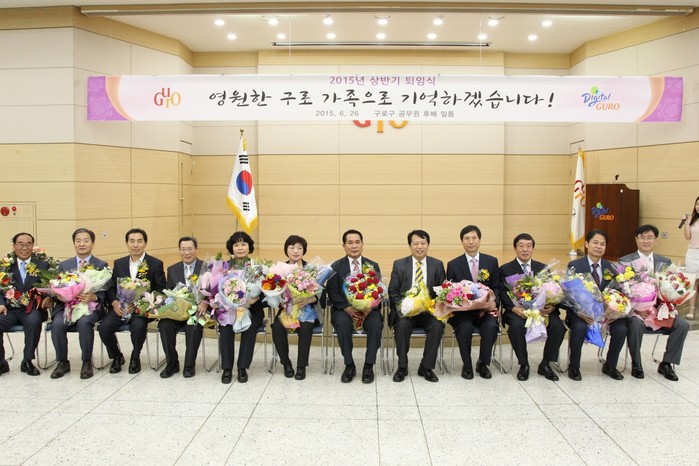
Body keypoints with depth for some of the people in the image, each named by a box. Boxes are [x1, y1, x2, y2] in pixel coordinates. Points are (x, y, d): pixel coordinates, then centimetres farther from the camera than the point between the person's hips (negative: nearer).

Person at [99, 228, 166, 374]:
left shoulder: (156, 264, 2)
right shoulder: (119, 263, 14)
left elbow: (160, 290, -2)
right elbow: (111, 287, 14)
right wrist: (114, 302, -8)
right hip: (120, 307, 4)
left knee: (138, 326, -34)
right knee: (104, 326, -23)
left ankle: (135, 358, -3)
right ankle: (117, 357, 7)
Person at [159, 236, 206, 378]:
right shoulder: (172, 270, 15)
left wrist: (204, 303, -23)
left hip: (197, 309, -3)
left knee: (194, 327, -33)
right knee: (164, 324, -25)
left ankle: (189, 365, -13)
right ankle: (172, 364, -7)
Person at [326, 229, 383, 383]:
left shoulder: (373, 266, 10)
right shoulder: (336, 266, 6)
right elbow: (332, 293, -2)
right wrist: (347, 308, -19)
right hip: (344, 309, -1)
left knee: (376, 323, -31)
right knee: (342, 323, -34)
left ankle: (369, 366, -15)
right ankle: (349, 365, -16)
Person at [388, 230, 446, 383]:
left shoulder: (437, 265, 7)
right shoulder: (399, 265, 4)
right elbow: (393, 291, 4)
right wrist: (402, 306, -14)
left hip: (429, 310, 1)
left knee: (438, 325, -29)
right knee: (402, 324, -32)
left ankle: (426, 367, -13)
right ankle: (402, 367, -14)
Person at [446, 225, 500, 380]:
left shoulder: (491, 261, 8)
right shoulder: (453, 264, 4)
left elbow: (497, 287, 8)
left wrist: (494, 301, -13)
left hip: (485, 309, 1)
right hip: (462, 310, -1)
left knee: (491, 326, -30)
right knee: (465, 328, -32)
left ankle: (483, 363, -3)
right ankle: (467, 365, -7)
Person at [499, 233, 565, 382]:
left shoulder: (543, 268, 15)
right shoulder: (505, 269, 7)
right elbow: (503, 294, -3)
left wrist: (552, 306, -15)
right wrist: (514, 308, -23)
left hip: (541, 308, 3)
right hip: (517, 310, -2)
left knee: (558, 326, -26)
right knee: (517, 325, -35)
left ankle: (545, 365, -4)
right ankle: (523, 365, -12)